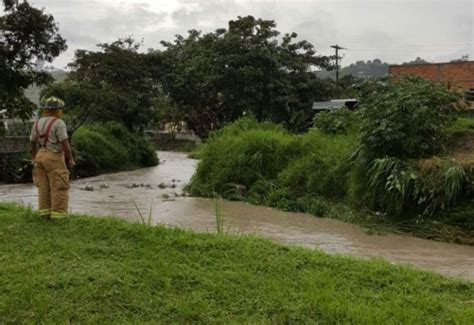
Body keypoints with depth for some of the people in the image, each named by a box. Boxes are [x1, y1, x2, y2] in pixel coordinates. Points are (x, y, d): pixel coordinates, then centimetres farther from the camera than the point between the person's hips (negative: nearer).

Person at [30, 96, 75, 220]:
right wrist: (71, 159, -10)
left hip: (41, 157, 7)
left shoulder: (37, 123, 9)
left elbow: (33, 142, 16)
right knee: (59, 187, -3)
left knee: (44, 187, 9)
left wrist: (34, 157, 27)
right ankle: (58, 215, -5)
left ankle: (45, 214, 10)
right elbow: (65, 142, -18)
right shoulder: (59, 123, -13)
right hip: (54, 158, -7)